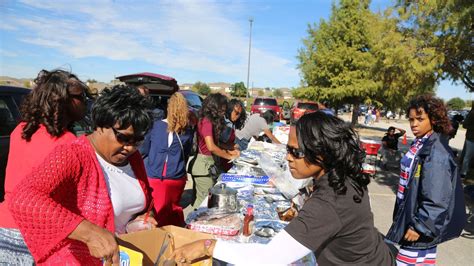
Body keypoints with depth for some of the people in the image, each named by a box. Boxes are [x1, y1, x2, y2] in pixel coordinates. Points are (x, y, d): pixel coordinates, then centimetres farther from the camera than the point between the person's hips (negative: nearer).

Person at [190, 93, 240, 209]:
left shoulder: (212, 121, 10)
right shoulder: (206, 122, -18)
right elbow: (211, 147, -26)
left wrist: (228, 151, 3)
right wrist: (229, 156, -15)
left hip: (209, 163, 9)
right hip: (204, 164, -9)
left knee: (200, 197, 15)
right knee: (204, 199, 1)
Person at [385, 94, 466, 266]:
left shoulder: (436, 152, -22)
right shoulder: (420, 143, 6)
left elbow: (436, 199, -24)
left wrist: (419, 225, -19)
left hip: (421, 221, -9)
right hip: (412, 212, 9)